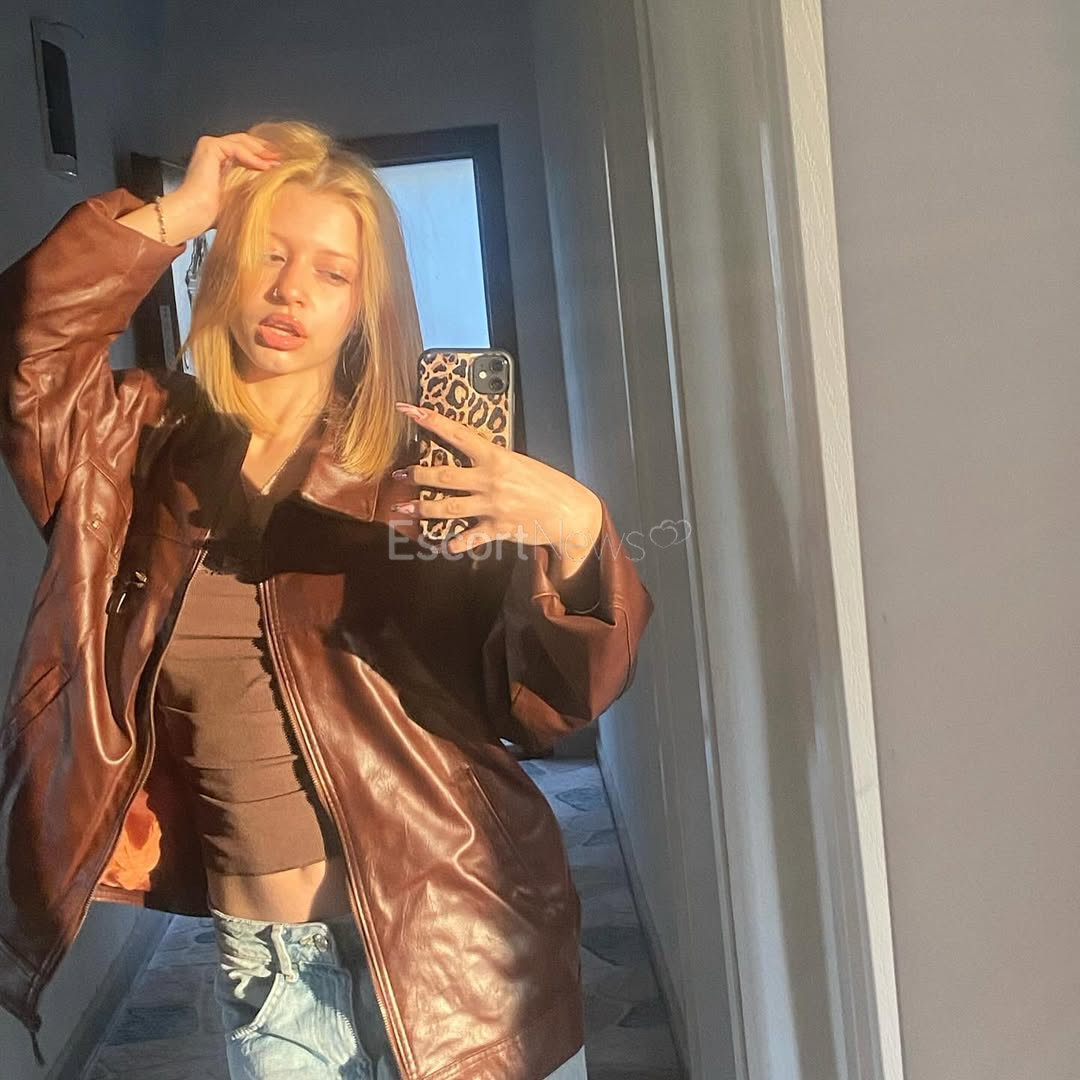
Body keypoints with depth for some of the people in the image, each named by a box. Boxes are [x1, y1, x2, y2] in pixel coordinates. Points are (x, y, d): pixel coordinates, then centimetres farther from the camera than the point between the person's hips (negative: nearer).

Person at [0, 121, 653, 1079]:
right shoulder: (139, 444, 1)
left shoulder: (413, 470, -6)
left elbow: (549, 700, -13)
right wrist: (176, 215, -14)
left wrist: (574, 533, -31)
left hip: (449, 938, -1)